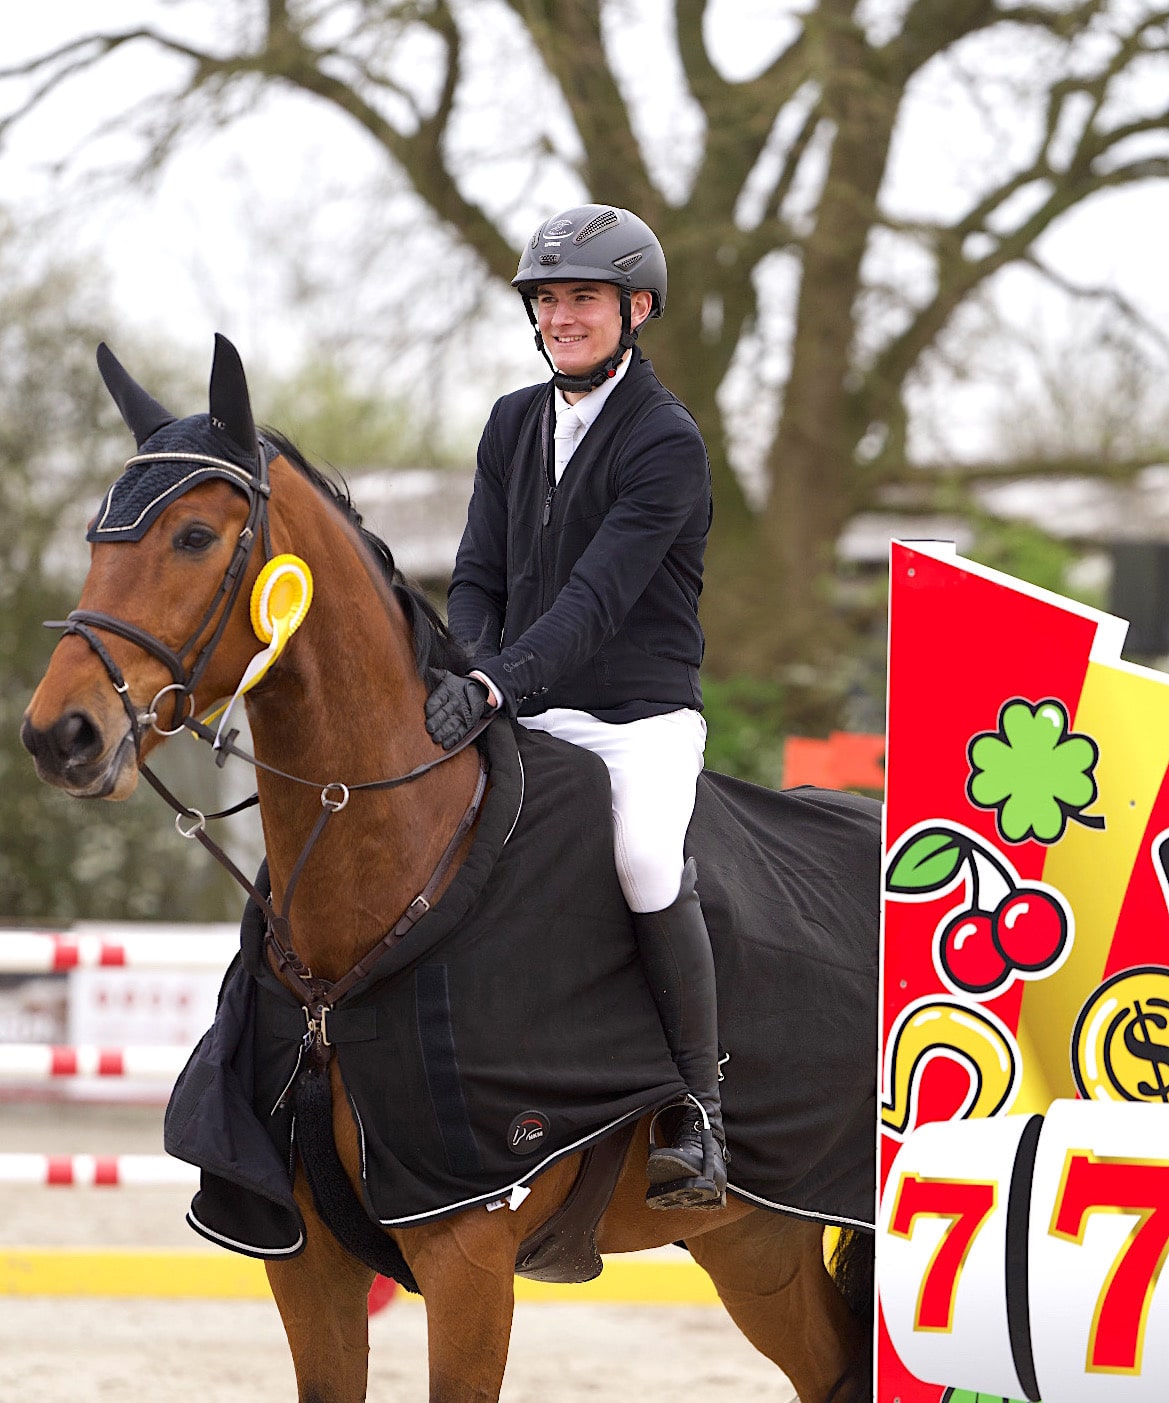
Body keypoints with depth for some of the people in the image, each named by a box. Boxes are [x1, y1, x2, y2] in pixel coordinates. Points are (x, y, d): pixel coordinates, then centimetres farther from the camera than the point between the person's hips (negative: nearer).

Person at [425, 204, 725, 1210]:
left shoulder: (666, 444, -10)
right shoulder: (515, 423, 13)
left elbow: (598, 598, -20)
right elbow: (479, 577, 13)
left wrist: (497, 685, -31)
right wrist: (468, 681, -7)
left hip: (640, 718, -7)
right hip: (524, 717, 7)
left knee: (646, 860, -32)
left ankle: (697, 1121, -22)